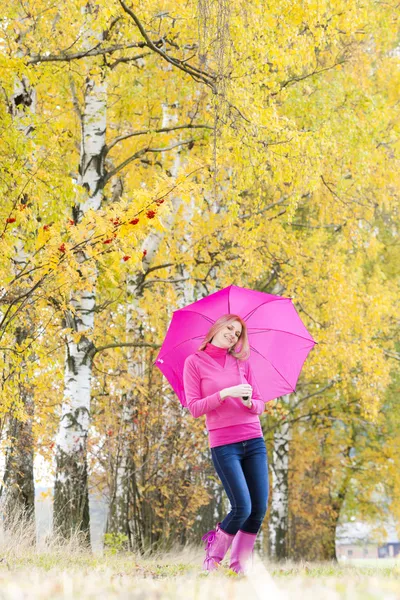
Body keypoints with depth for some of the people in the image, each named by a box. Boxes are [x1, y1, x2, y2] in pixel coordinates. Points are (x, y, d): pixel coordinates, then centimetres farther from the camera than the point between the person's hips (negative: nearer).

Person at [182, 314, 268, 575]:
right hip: (224, 445, -4)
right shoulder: (195, 362, 2)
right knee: (242, 508, -12)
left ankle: (241, 567, 7)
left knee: (260, 509, -4)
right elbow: (195, 407, -4)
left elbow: (260, 406, 11)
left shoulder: (242, 363, 12)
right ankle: (213, 559, 10)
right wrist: (225, 394, -15)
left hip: (254, 442, 4)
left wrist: (249, 401, -11)